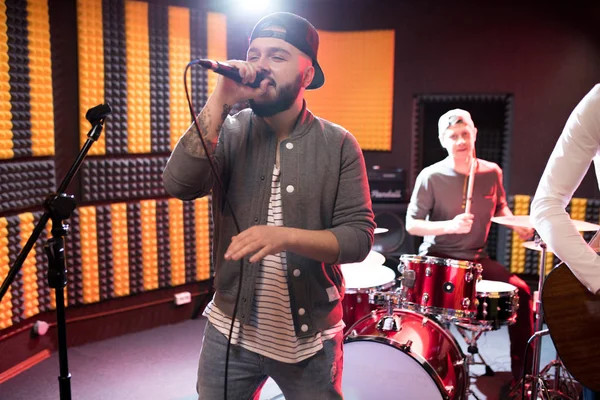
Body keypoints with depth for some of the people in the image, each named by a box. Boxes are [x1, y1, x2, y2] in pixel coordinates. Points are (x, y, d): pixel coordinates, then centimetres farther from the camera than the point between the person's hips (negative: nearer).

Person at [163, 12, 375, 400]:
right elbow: (179, 184, -19)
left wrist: (286, 236, -28)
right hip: (230, 331, 1)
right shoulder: (230, 131, -3)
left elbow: (359, 236, -12)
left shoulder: (338, 144, -7)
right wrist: (220, 102, -23)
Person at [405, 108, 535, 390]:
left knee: (521, 291, -9)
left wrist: (517, 225, -4)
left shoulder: (492, 172, 0)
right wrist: (450, 225, -29)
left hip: (477, 258, 4)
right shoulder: (431, 177, -14)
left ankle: (521, 372, 9)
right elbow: (411, 224, -13)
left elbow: (500, 208, 18)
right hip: (437, 258, -4)